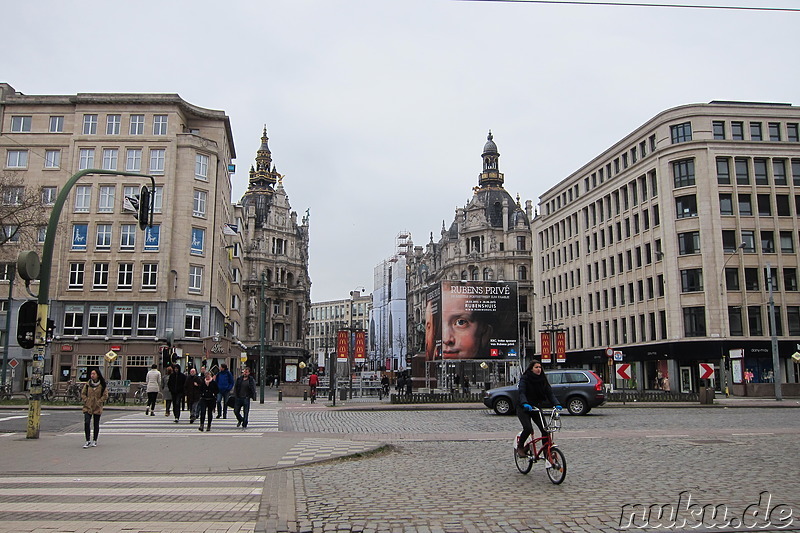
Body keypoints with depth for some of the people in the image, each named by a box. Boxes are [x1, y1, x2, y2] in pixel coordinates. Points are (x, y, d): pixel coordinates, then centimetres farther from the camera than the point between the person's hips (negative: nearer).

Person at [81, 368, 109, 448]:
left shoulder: (102, 385, -3)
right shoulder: (88, 384, 4)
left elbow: (105, 396, -3)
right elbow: (82, 393, 9)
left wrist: (99, 402, -11)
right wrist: (86, 401, -4)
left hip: (97, 408, -1)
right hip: (88, 407, 1)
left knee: (96, 424, 7)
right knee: (86, 423, -12)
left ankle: (94, 441, 21)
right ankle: (88, 441, -5)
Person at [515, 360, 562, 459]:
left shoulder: (543, 380, 2)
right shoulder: (525, 379, -12)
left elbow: (550, 393, -7)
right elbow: (522, 392, -25)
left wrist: (556, 404, -25)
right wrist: (525, 403, -45)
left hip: (536, 407, 4)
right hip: (524, 408, -4)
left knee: (545, 429, -10)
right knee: (528, 428, -23)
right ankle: (520, 447, 2)